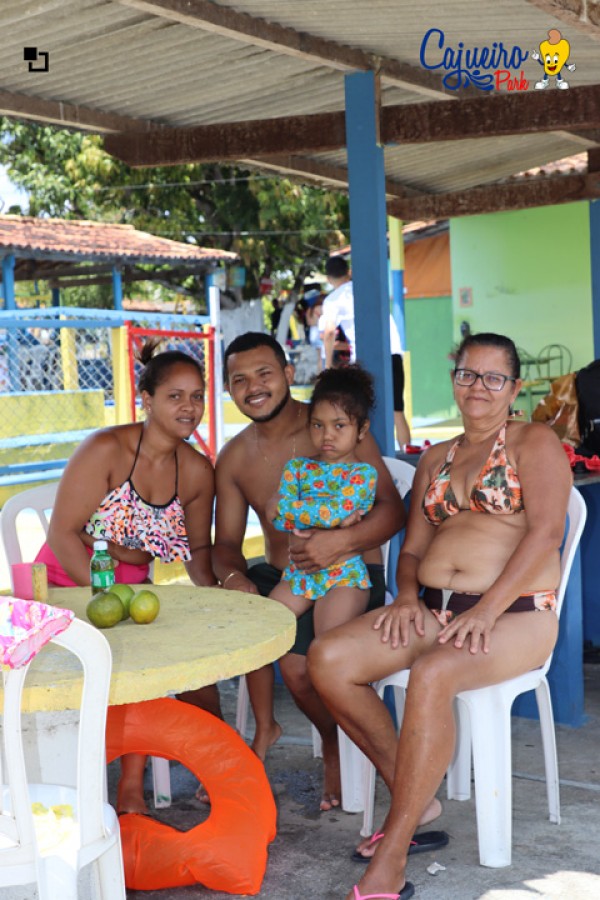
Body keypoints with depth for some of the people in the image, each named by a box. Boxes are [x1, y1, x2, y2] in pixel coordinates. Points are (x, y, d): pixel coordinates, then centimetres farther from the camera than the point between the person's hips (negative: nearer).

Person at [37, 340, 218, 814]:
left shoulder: (197, 471, 1)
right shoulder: (106, 450, -16)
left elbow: (198, 548, 12)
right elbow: (63, 535, -18)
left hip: (130, 591, 5)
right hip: (67, 583, -5)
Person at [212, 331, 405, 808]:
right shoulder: (234, 458, 8)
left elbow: (392, 509, -12)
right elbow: (226, 541, 9)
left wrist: (342, 540, -31)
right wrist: (232, 576, -15)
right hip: (277, 574, 6)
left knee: (298, 661, -28)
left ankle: (337, 745, 5)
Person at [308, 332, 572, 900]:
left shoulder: (534, 443, 2)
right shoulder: (435, 460, 21)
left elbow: (546, 531, -12)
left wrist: (487, 610, -22)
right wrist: (407, 596, -3)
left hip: (515, 614, -6)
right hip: (433, 609, 7)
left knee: (432, 676, -37)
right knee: (327, 659, -18)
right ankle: (410, 797, -3)